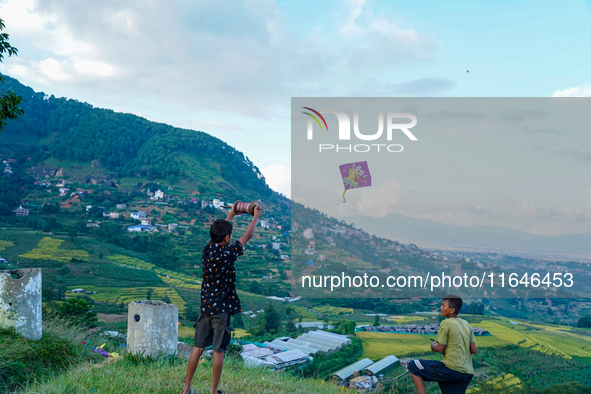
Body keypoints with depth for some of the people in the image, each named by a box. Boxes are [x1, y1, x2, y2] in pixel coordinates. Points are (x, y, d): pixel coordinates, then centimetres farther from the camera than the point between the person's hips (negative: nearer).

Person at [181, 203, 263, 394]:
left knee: (198, 348, 11)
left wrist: (231, 215, 33)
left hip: (205, 306, 6)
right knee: (218, 352, 4)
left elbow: (219, 231, 21)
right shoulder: (227, 253, -16)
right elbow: (248, 236, -2)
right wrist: (256, 216, 13)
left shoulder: (207, 249, 0)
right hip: (221, 309, -6)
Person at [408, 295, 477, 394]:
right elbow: (474, 350, 12)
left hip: (451, 369, -8)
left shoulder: (446, 323, -8)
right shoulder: (466, 325, 13)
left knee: (413, 365, 1)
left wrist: (433, 346, 13)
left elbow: (440, 349, -8)